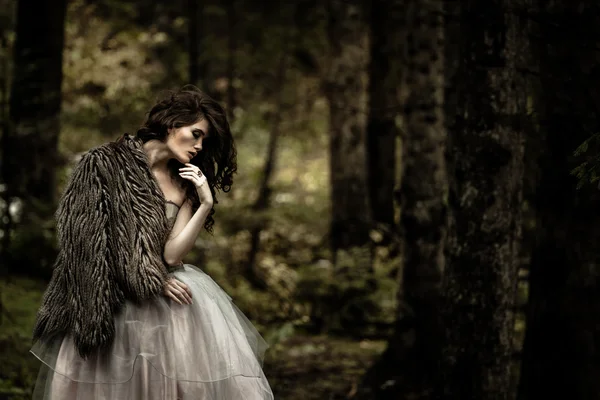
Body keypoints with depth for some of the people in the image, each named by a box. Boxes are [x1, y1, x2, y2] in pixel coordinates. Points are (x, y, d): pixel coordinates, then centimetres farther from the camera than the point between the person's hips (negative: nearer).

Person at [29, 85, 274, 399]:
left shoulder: (185, 185, 11)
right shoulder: (104, 162, -4)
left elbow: (171, 255, -1)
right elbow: (85, 236, -8)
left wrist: (205, 204, -12)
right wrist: (150, 280, -10)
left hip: (159, 285, 4)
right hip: (105, 298, -4)